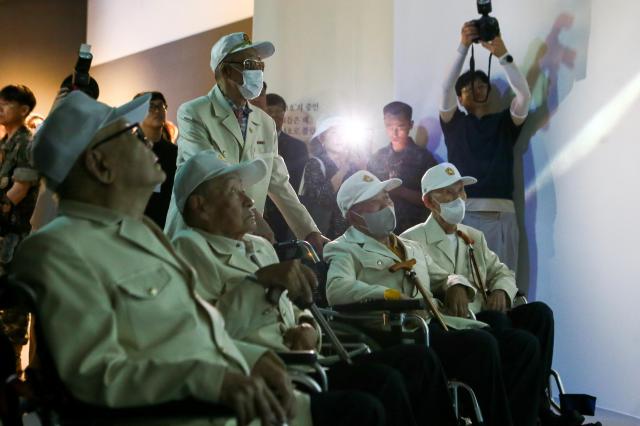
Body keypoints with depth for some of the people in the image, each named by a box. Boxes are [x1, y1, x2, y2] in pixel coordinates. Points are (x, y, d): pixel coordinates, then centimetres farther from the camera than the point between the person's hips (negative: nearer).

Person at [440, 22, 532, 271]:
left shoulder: (505, 122, 18)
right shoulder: (454, 122, 16)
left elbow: (524, 94, 1)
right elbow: (446, 88, 0)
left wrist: (503, 55, -7)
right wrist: (463, 47, -9)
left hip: (501, 216, 1)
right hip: (463, 214, -1)